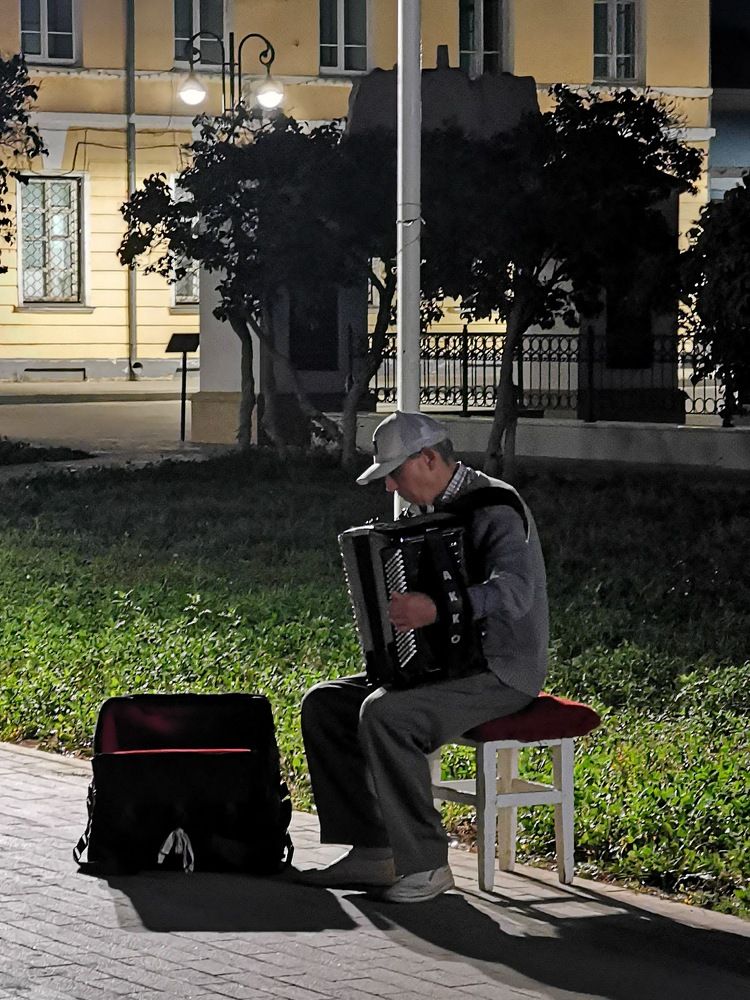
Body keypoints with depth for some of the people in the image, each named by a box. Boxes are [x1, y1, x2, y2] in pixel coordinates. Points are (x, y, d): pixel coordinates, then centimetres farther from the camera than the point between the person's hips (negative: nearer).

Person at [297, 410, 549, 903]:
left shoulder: (494, 508, -15)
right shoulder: (434, 512, 14)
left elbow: (514, 590, -33)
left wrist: (438, 608, -45)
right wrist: (399, 608, 7)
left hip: (501, 673, -10)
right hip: (446, 661, 10)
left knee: (385, 714, -31)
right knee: (324, 703, -2)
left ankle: (426, 865, -23)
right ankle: (373, 851, -5)